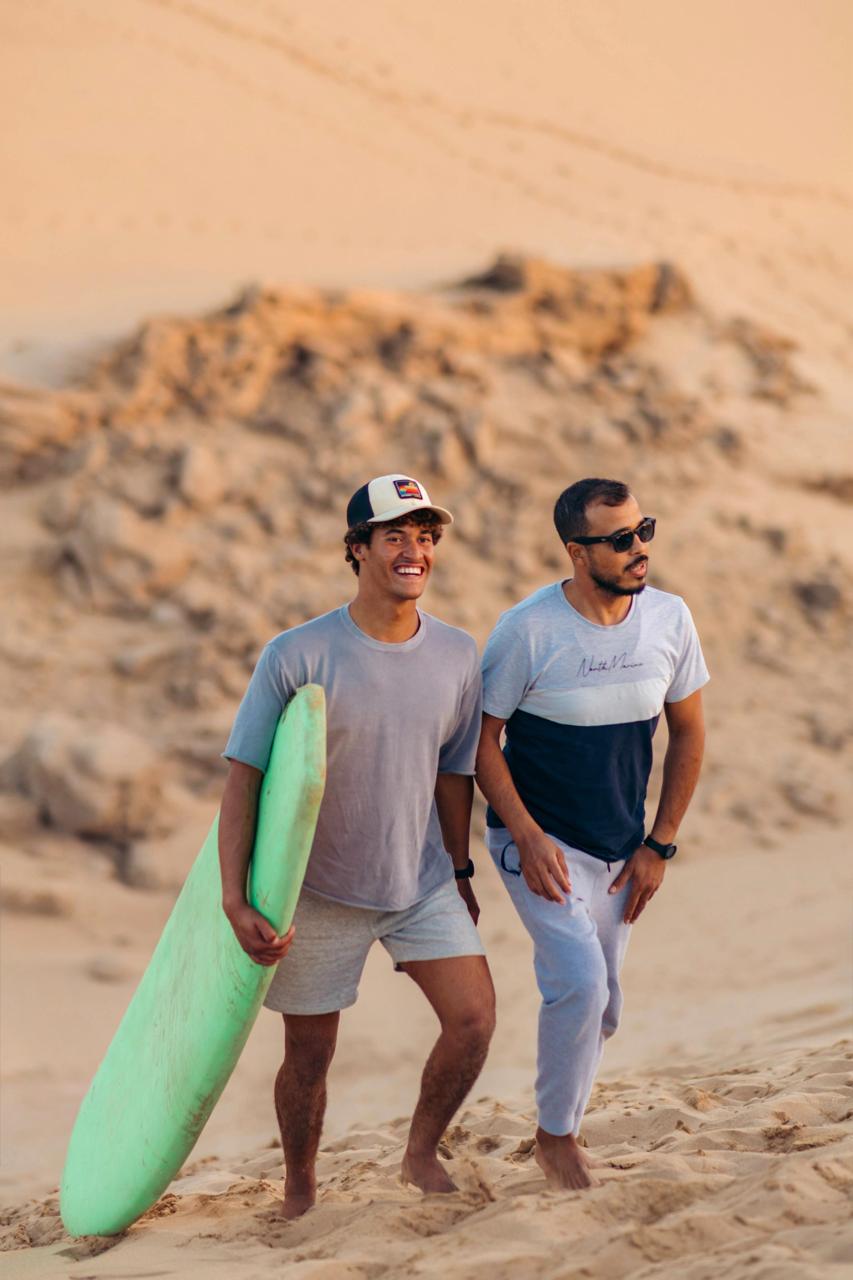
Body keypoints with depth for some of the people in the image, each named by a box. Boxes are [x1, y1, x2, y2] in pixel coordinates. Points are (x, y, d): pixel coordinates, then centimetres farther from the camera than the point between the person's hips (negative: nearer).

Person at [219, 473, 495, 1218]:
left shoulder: (457, 656, -3)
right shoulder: (297, 656, -17)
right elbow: (245, 776, -14)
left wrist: (459, 872, 17)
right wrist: (236, 901, -20)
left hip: (423, 884, 3)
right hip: (319, 892, -3)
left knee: (474, 1018, -9)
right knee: (309, 1058, 6)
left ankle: (422, 1156, 15)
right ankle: (299, 1195, 30)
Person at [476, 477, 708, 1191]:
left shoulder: (669, 619, -5)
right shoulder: (528, 630, -18)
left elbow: (688, 732, 6)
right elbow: (481, 736, -9)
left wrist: (659, 845, 3)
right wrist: (528, 836, -17)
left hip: (621, 852, 5)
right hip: (539, 841, -5)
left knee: (602, 1006, 10)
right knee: (580, 982, -19)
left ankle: (565, 1133, 30)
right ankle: (555, 1138, 0)